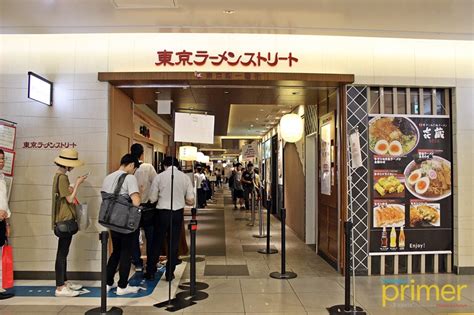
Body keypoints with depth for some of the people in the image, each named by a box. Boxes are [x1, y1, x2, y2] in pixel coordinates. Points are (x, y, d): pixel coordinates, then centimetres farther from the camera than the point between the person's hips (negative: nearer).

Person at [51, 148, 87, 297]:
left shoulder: (59, 175, 13)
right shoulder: (62, 177, -17)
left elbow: (67, 195, 10)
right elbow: (70, 199, -18)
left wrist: (76, 184, 6)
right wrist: (77, 184, -10)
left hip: (65, 219, 10)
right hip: (65, 220, -10)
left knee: (63, 252, 16)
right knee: (62, 253, -5)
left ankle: (64, 282, 26)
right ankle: (60, 288, 1)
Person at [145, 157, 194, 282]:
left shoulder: (159, 177, -4)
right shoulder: (185, 177, -1)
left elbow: (152, 198, -2)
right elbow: (190, 201, -2)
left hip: (163, 212, -1)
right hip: (178, 213, 1)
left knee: (157, 243, 12)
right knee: (174, 244, 11)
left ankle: (150, 272, 22)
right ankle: (169, 273, 19)